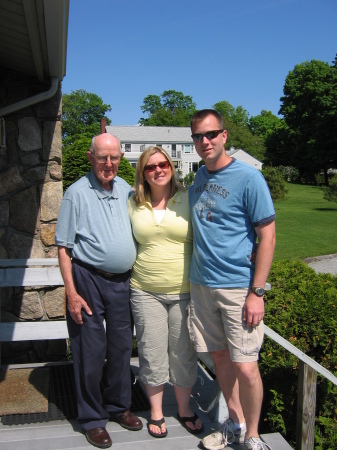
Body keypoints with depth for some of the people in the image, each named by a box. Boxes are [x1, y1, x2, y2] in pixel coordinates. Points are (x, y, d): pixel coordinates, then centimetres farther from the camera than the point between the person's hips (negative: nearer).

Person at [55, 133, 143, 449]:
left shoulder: (126, 190, 7)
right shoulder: (77, 193, -7)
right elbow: (64, 247, -7)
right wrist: (71, 292, -13)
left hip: (122, 281, 5)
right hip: (88, 279, -5)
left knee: (121, 346, 14)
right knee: (90, 350, 4)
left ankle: (118, 406, 33)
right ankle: (92, 418, 21)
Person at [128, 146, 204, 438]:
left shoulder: (188, 200, -1)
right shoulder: (134, 204, 4)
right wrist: (129, 277, 8)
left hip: (184, 291, -1)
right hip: (145, 292, 1)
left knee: (183, 354, 10)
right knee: (152, 354, 9)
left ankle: (185, 410, 32)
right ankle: (156, 412, 30)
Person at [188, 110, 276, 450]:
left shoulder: (248, 178, -9)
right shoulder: (198, 178, 9)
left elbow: (267, 236, -10)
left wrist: (257, 293, -15)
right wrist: (195, 279, 13)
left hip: (239, 287, -5)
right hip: (201, 285, 6)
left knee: (245, 368, -4)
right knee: (220, 358, 14)